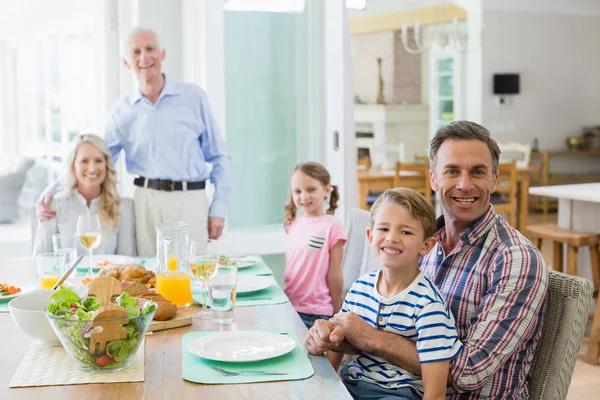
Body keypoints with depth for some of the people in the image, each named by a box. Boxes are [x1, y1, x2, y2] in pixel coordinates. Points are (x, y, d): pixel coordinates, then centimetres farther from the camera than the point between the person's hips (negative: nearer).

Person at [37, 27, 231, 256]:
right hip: (146, 201, 2)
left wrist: (218, 208, -1)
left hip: (190, 201, -1)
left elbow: (219, 157, 6)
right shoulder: (123, 111, 8)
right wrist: (52, 193, -1)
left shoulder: (193, 97, 3)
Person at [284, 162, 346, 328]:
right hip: (288, 307, 5)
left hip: (316, 314, -5)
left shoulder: (332, 226, -11)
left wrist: (337, 312, -3)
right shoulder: (292, 224, 6)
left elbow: (334, 274, -8)